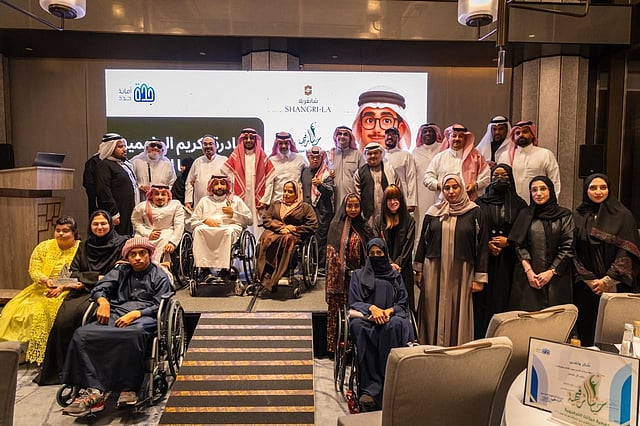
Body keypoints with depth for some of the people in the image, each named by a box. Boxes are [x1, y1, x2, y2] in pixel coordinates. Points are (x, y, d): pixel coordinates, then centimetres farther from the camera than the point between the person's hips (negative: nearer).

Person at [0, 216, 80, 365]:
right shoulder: (44, 247, 9)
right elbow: (34, 270, 4)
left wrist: (62, 287, -19)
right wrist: (46, 280, -16)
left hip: (68, 290, -5)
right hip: (42, 288, 5)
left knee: (50, 310, -30)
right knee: (17, 308, -16)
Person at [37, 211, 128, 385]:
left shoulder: (121, 244, 3)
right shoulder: (84, 246, 19)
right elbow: (73, 272, 14)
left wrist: (86, 281, -9)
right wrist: (97, 277, -7)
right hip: (82, 290, 4)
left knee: (81, 311, -31)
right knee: (63, 316, -23)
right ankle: (62, 368, -11)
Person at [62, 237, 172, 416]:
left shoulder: (159, 276, 15)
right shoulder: (120, 271, 28)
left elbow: (160, 306, 3)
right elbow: (98, 289, 16)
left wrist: (135, 314, -12)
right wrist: (103, 301, -8)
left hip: (144, 316, -4)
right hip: (116, 314, 4)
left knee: (135, 333, -41)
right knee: (82, 334, -25)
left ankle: (129, 388, -30)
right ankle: (93, 391, -32)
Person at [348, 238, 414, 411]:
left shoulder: (395, 276, 22)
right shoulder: (358, 275, 19)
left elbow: (403, 304, 12)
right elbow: (353, 302, 7)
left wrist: (388, 311, -11)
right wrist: (372, 308, -14)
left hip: (390, 316, 1)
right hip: (365, 317, 0)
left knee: (397, 325, -37)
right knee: (359, 327, -38)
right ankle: (371, 388, -42)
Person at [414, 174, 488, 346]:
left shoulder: (474, 212, 0)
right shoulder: (433, 212, 6)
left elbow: (481, 244, -2)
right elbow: (423, 241, 10)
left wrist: (479, 277, -6)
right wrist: (418, 270, 7)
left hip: (461, 271, -2)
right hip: (434, 270, 2)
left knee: (459, 312, 4)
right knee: (434, 312, 6)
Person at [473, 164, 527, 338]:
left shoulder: (519, 204, 8)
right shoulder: (480, 203, 8)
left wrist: (508, 241, -8)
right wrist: (487, 244, -10)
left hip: (507, 262, 0)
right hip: (484, 260, 0)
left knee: (504, 299, -1)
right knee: (484, 299, -1)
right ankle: (481, 339, 5)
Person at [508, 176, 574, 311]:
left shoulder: (565, 215, 5)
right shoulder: (525, 215, 10)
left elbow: (568, 247, -1)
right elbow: (519, 245, 3)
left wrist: (551, 272, -8)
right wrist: (528, 271, -9)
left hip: (556, 277, -1)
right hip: (527, 276, 1)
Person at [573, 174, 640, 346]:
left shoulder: (623, 216, 2)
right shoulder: (578, 217, 6)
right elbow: (573, 252, 2)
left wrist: (608, 280, -10)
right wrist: (589, 280, -5)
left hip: (615, 285, -1)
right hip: (584, 287, 1)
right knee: (586, 334, 4)